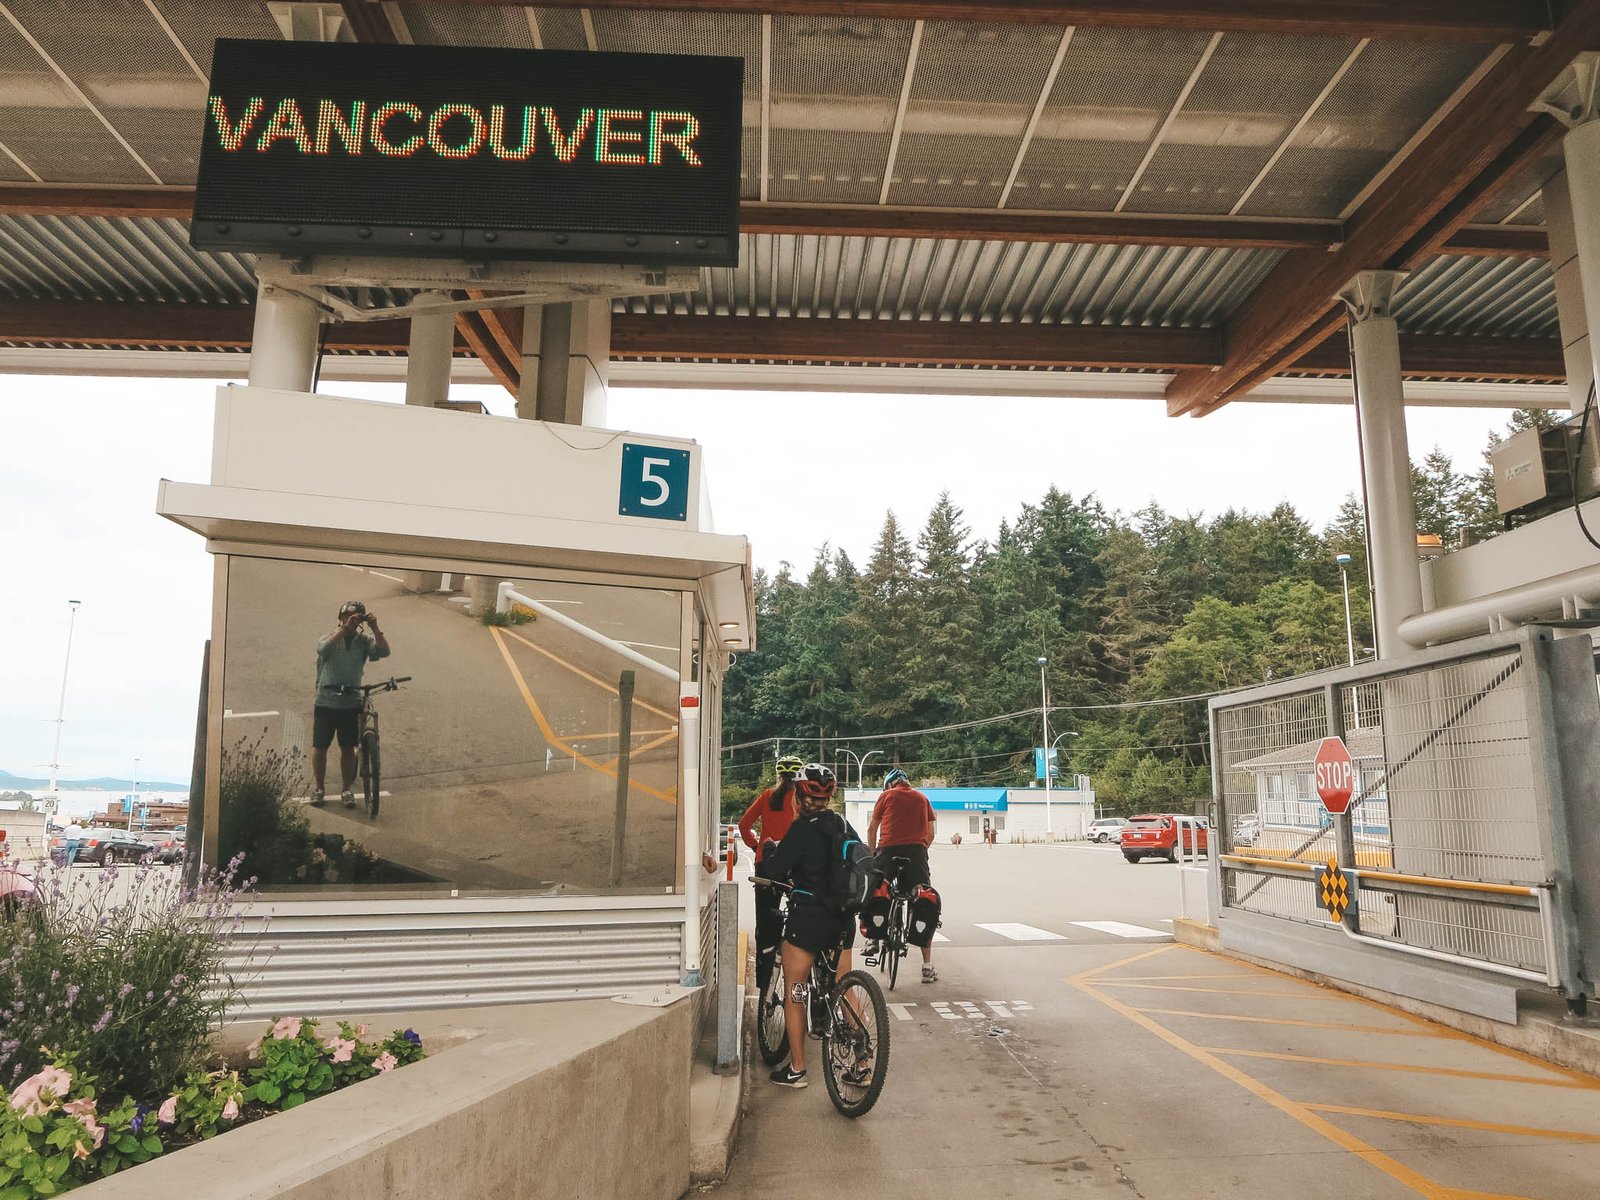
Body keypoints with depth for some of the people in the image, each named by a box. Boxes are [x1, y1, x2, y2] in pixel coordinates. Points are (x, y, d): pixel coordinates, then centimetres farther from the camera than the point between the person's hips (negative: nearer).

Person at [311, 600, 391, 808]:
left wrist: (375, 628, -29)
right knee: (320, 746, 8)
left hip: (351, 703, 1)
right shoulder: (330, 638, -5)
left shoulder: (364, 641, -2)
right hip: (326, 702, -1)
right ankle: (319, 787, 25)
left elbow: (384, 651, -20)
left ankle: (347, 789, 24)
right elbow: (323, 649, -29)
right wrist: (344, 629, -36)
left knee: (348, 748, 9)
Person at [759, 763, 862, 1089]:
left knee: (794, 993, 7)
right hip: (843, 918, 6)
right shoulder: (842, 824, 5)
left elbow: (775, 869, -17)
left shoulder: (803, 827, -14)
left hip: (808, 917, -6)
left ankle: (796, 1069, 12)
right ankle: (861, 1064, 18)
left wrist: (770, 850, 4)